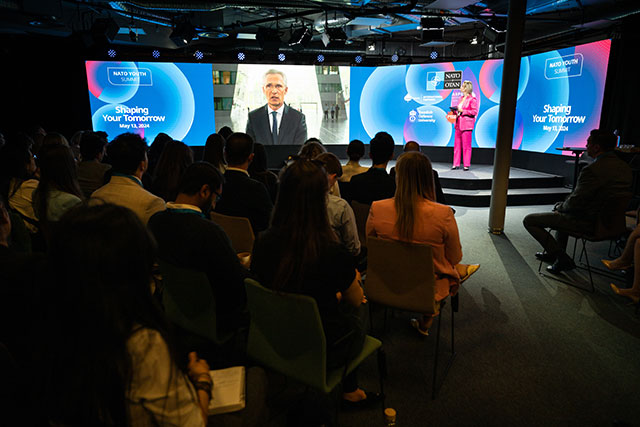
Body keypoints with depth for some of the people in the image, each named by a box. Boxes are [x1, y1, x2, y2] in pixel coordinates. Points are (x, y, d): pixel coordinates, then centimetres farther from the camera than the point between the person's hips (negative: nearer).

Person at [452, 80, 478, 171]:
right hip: (459, 124, 8)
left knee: (466, 145, -4)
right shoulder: (461, 98, 18)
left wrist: (462, 111, -16)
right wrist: (455, 111, 6)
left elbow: (474, 112, -12)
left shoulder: (472, 99, -6)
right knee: (457, 144, 6)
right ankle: (456, 164, 11)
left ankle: (466, 165, 1)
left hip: (467, 124, -8)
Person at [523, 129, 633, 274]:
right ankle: (554, 253, 42)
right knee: (562, 210, 37)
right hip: (606, 219, 10)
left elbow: (574, 203, -23)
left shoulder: (593, 170, -26)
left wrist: (560, 206, 0)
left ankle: (562, 259, 0)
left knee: (529, 220, -3)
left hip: (586, 223, -9)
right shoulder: (625, 167, 3)